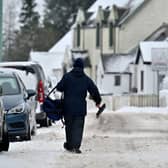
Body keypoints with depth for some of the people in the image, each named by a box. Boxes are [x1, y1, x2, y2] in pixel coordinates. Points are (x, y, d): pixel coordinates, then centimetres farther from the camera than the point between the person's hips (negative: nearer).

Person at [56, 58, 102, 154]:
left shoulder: (67, 76, -2)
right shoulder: (86, 79, 3)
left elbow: (59, 87, -6)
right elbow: (94, 91, 7)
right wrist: (98, 101, 23)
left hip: (68, 107, 0)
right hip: (80, 108, 0)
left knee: (69, 126, 13)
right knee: (78, 127, -1)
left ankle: (69, 145, 23)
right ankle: (76, 146, -14)